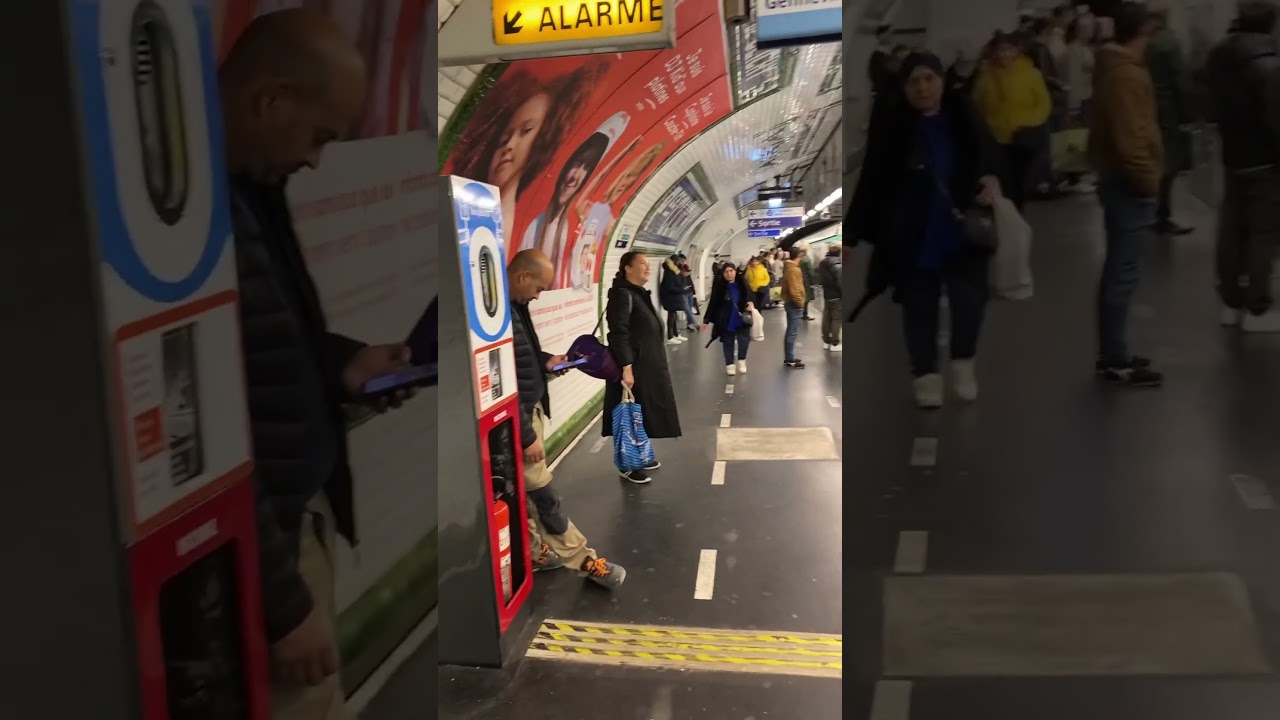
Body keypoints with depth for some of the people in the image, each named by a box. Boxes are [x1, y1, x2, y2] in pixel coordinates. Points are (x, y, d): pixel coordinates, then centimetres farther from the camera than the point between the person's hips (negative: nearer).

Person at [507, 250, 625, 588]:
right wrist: (526, 435, -21)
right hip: (516, 420, -10)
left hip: (529, 410, 10)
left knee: (527, 492, 19)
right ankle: (583, 559, 13)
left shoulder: (514, 305, 5)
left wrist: (545, 361, 5)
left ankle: (533, 552, 31)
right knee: (543, 494, 4)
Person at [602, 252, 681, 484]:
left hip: (649, 365, 10)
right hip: (633, 367, -9)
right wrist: (626, 367, -28)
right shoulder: (622, 294, -16)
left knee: (645, 412, 16)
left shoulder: (641, 293, 14)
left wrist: (656, 364, 23)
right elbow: (618, 334, -23)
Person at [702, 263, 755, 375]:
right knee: (728, 342, 7)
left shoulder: (742, 283, -5)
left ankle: (741, 361, 20)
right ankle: (729, 364, 19)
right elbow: (713, 303, -4)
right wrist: (706, 320, -2)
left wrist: (751, 303, -19)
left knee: (744, 340, -4)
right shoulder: (719, 286, -9)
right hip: (726, 320, -1)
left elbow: (750, 295, 5)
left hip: (742, 319, 1)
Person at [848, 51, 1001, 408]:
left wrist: (993, 180, -15)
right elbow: (873, 180, -5)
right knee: (920, 305, 7)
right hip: (913, 235, -1)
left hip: (964, 229, 2)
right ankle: (926, 374, 20)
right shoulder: (890, 125, -8)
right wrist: (853, 234, -6)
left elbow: (988, 156, 9)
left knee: (970, 297, -2)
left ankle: (963, 362, 23)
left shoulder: (963, 115, -2)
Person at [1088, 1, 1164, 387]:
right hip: (1130, 184, -11)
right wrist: (1149, 179, -16)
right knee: (1124, 273, -7)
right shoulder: (1127, 74, -18)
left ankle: (1111, 354, 21)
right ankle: (1117, 361, -3)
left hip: (1117, 179, 11)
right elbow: (1130, 138, -24)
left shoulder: (1113, 67, 13)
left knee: (1116, 270, 14)